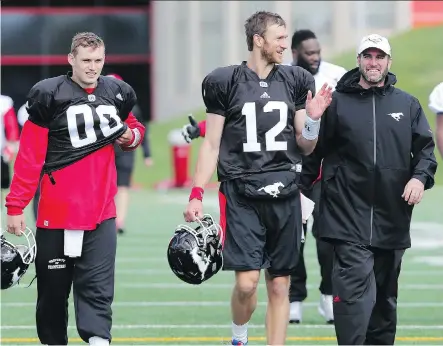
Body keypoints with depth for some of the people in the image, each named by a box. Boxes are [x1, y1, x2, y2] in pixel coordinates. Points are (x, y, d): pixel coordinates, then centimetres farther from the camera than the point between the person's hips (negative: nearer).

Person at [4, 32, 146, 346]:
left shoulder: (117, 94, 8)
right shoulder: (50, 95, -6)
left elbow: (134, 129, 27)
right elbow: (29, 157, -5)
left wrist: (131, 136, 1)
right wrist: (16, 206, -7)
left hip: (101, 210, 2)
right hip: (57, 210, -2)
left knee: (98, 287, -10)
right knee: (53, 286, 10)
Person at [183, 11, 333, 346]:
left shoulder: (295, 82, 9)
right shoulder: (226, 82, 1)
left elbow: (306, 147, 12)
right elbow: (212, 144, 5)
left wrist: (313, 120, -8)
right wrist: (196, 195, -2)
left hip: (284, 194, 3)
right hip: (241, 195, -3)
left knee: (279, 286, 5)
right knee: (247, 282, -12)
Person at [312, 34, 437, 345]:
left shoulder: (408, 105, 11)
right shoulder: (337, 103, 3)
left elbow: (426, 149, 10)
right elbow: (315, 152, 4)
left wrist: (420, 177, -7)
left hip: (392, 218, 4)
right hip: (349, 221, -4)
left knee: (385, 296, 14)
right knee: (356, 290, -17)